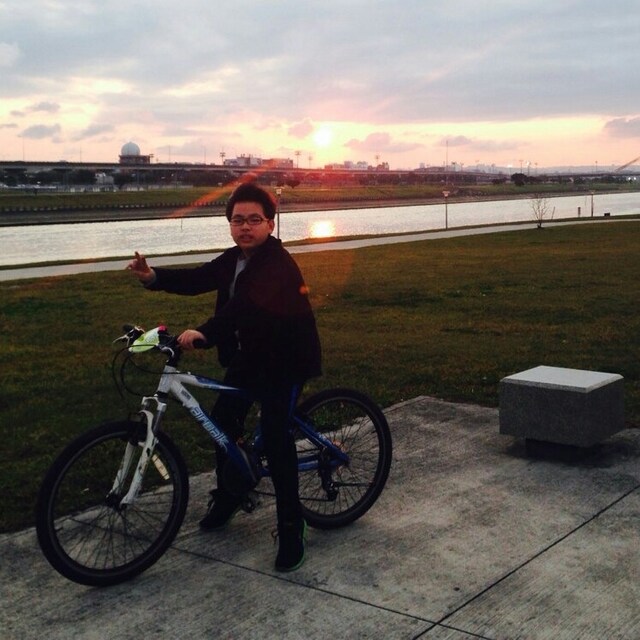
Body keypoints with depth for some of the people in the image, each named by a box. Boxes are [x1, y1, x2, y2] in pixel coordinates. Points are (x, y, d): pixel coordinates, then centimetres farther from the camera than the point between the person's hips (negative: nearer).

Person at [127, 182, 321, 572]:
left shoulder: (278, 265, -25)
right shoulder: (234, 259, 4)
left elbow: (246, 308, -40)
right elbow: (198, 279, -5)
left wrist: (204, 332, -52)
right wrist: (154, 277, -22)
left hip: (284, 360, -9)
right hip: (248, 355, 9)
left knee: (275, 434, -17)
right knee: (223, 419, 10)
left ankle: (291, 529, -8)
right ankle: (227, 495, 34)